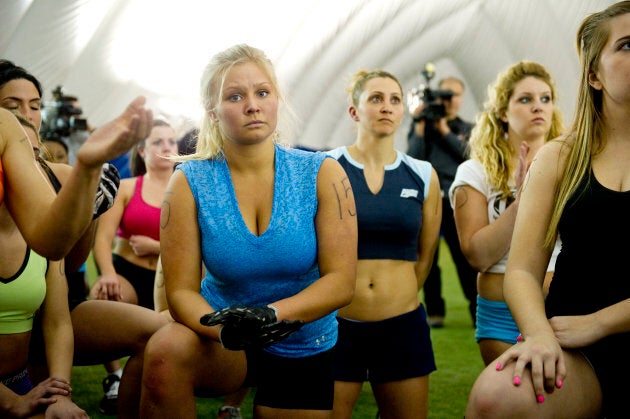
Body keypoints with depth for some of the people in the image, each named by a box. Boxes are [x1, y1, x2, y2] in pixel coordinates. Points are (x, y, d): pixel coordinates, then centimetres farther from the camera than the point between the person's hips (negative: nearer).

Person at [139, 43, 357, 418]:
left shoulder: (322, 174, -10)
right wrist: (225, 329, -35)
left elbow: (341, 282, -15)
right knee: (165, 351, -32)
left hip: (303, 350, 1)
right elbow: (181, 291, -13)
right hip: (222, 345, -1)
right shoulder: (190, 183, -10)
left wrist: (272, 313, -32)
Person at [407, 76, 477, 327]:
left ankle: (478, 310, -4)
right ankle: (434, 311, 10)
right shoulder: (423, 125, 13)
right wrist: (420, 125, -6)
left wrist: (444, 129, -6)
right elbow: (414, 157, -1)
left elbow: (469, 155, -3)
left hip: (456, 200, 0)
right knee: (427, 257, 2)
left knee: (466, 256, -8)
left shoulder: (467, 130, 16)